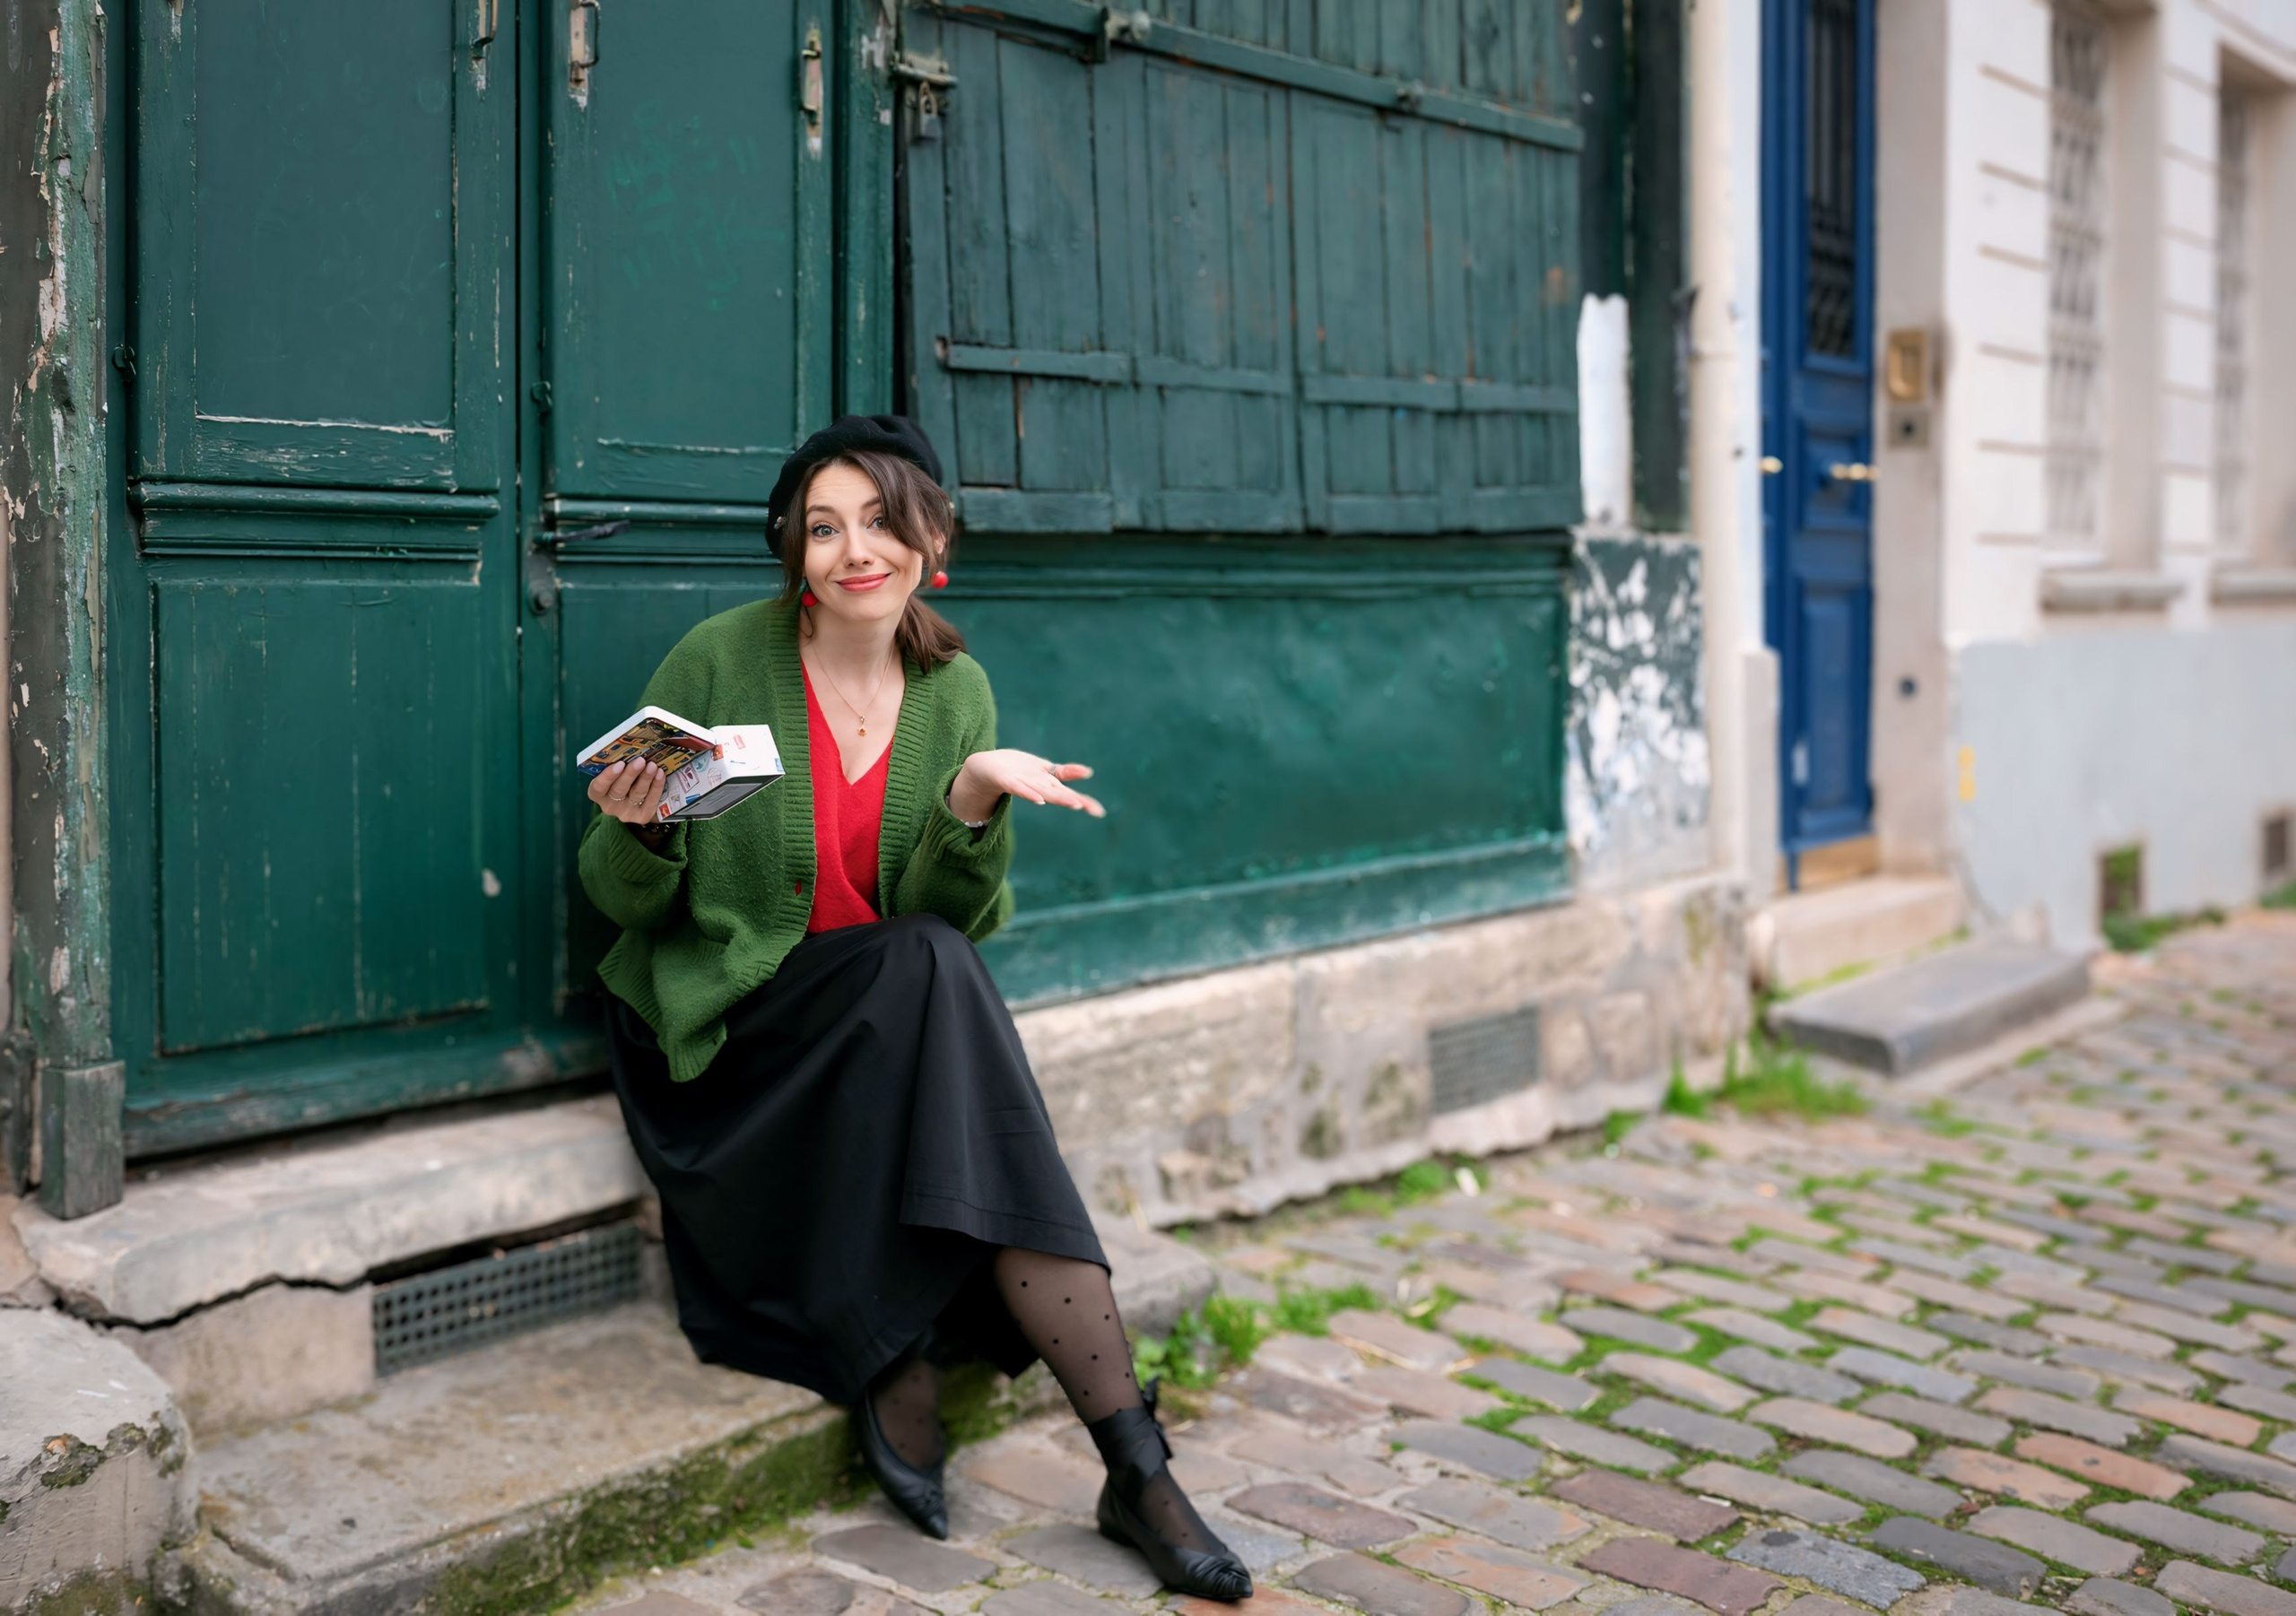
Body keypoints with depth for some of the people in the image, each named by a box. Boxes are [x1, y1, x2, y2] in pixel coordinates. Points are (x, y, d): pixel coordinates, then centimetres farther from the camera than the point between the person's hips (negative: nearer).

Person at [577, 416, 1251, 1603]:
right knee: (919, 969, -30)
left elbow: (957, 919, -3)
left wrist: (974, 802, -21)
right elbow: (622, 902, -3)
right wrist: (639, 830, -24)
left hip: (891, 1035, 4)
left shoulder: (957, 693, 3)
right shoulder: (719, 663, -8)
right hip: (724, 1033, -3)